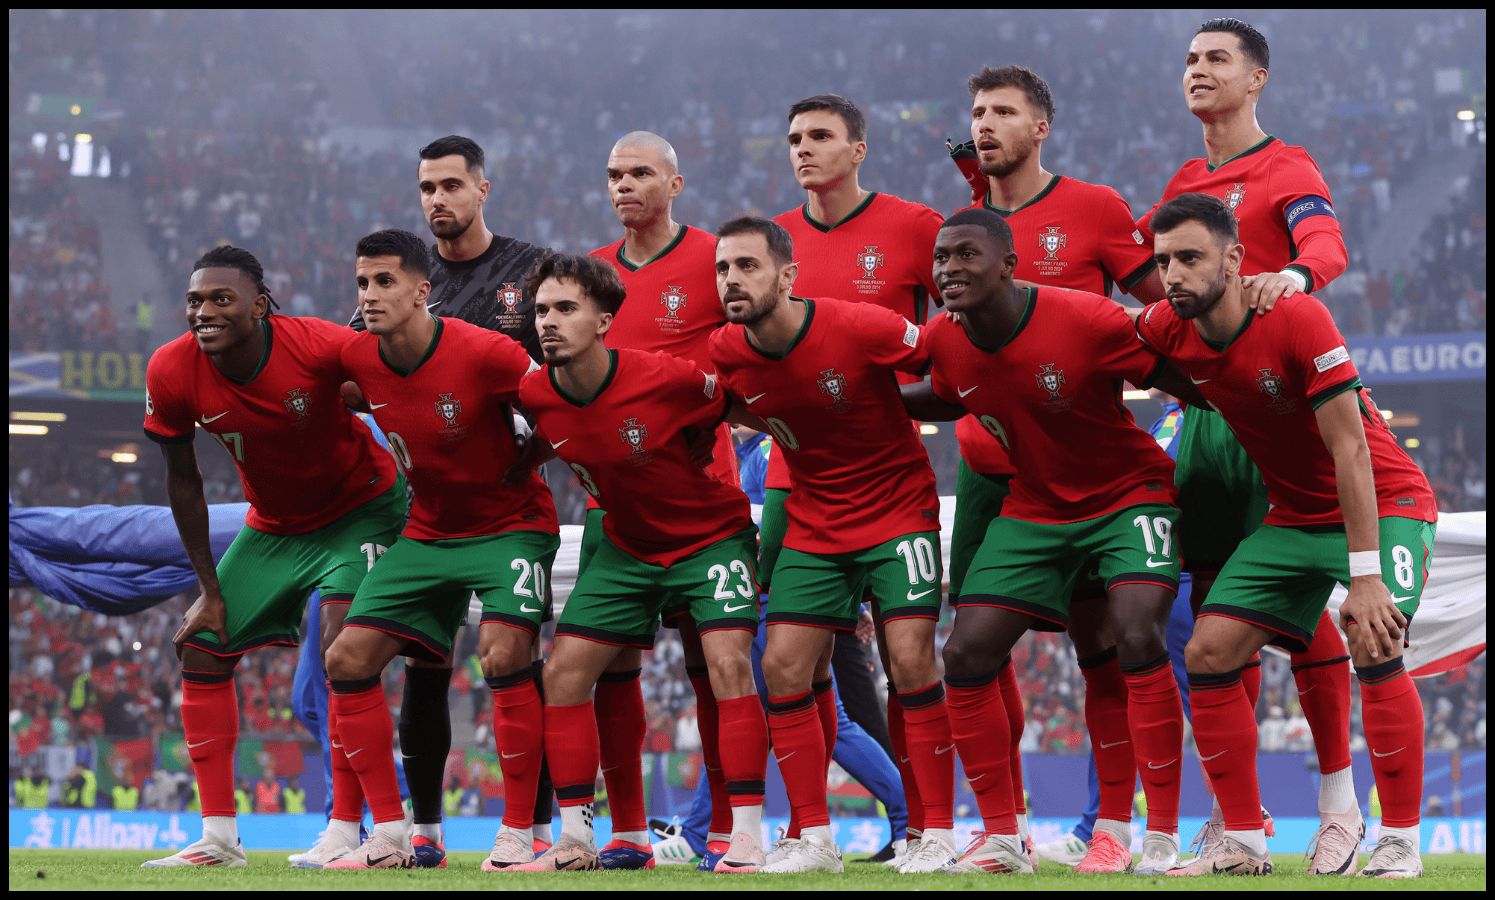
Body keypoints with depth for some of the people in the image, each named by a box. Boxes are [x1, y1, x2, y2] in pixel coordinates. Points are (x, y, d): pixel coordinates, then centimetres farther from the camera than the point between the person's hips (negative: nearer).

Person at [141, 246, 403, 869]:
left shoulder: (323, 347, -32)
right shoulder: (172, 373, -19)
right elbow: (183, 481, -4)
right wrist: (211, 589, -2)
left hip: (360, 508, -5)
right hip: (274, 526, 5)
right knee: (201, 649, 1)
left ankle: (346, 830, -18)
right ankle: (219, 839, 7)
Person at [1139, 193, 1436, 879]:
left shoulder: (1298, 320, -26)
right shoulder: (1166, 331, -9)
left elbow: (1349, 450, -27)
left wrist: (1366, 578, -30)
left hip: (1385, 501, -6)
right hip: (1295, 517, 6)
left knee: (1374, 647, -28)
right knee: (1208, 652, -5)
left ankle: (1401, 842, -17)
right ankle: (1244, 843, 4)